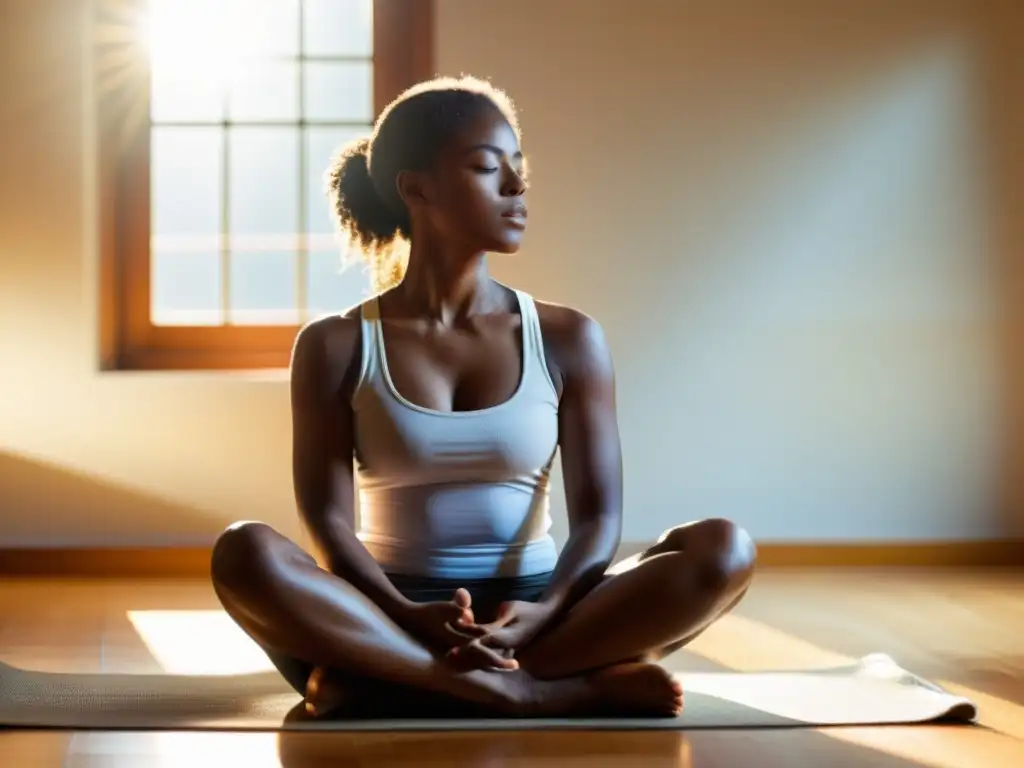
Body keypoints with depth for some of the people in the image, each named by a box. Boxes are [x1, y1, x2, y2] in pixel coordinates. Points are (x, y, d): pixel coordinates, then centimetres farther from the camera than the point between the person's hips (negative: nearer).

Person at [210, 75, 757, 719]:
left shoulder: (569, 340, 5)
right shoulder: (336, 348, 2)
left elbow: (599, 514, -1)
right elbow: (327, 519, -5)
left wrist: (543, 614, -22)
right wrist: (411, 618, -25)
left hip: (530, 613, 2)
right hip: (393, 616, -1)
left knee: (723, 550, -23)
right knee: (246, 553, -31)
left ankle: (384, 678, -29)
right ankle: (560, 692, -34)